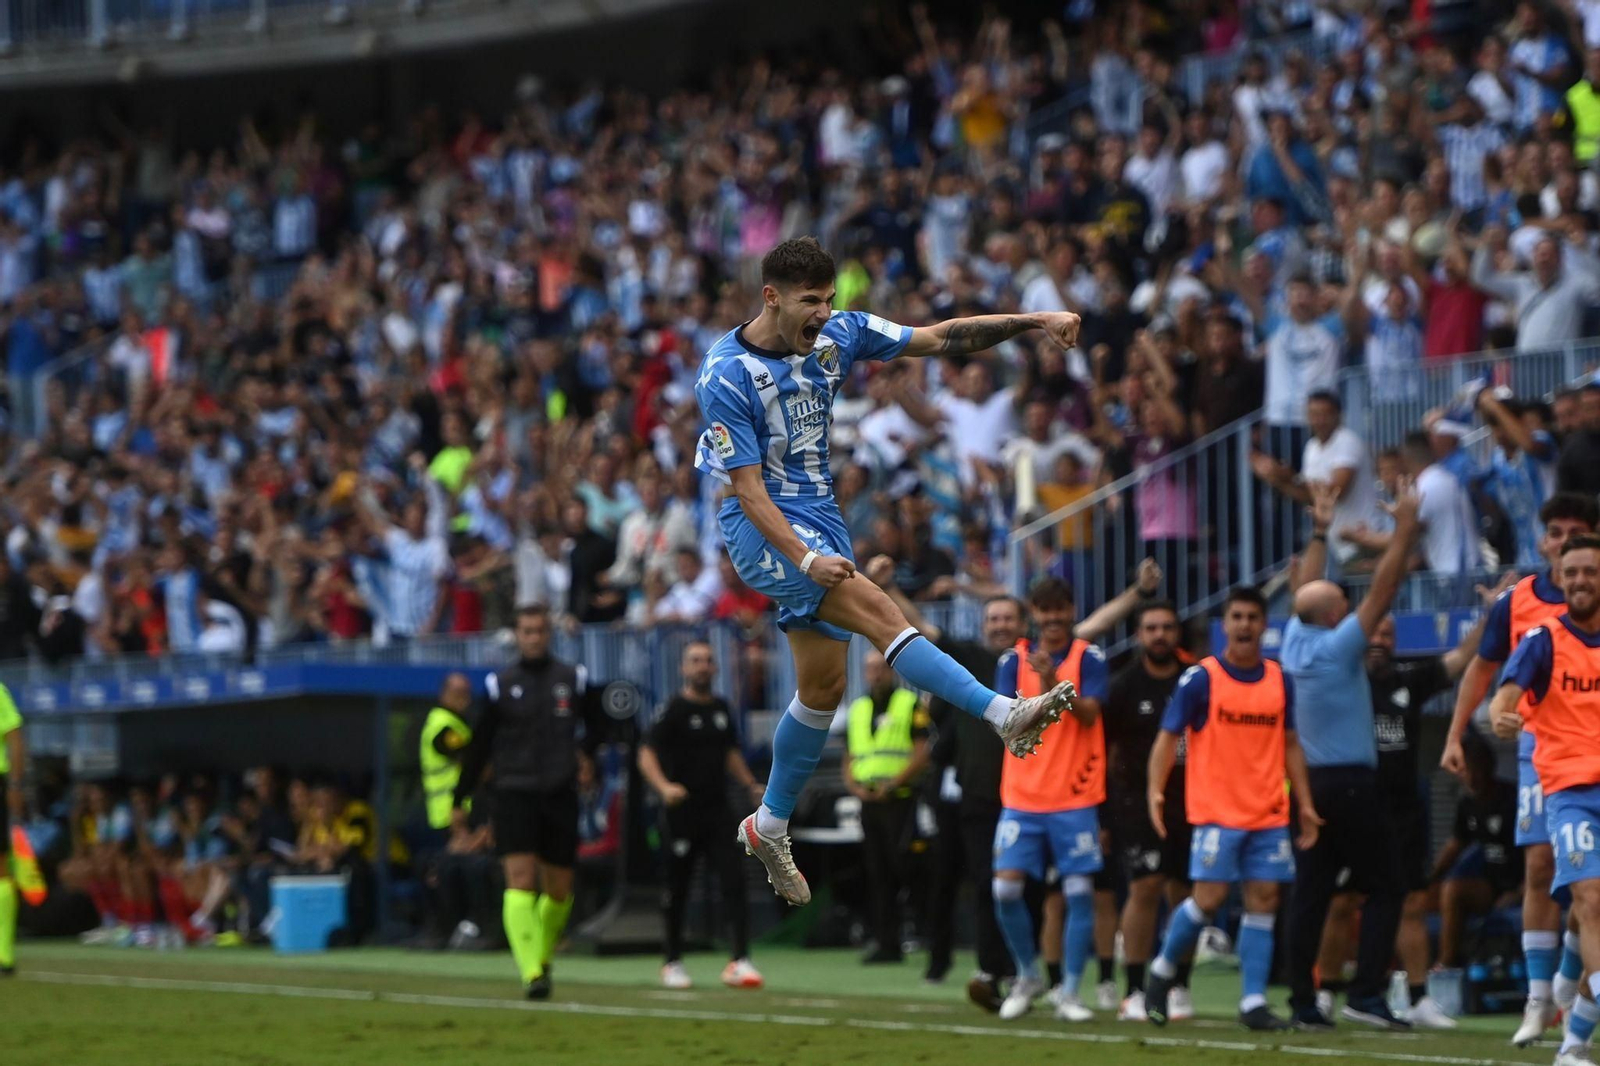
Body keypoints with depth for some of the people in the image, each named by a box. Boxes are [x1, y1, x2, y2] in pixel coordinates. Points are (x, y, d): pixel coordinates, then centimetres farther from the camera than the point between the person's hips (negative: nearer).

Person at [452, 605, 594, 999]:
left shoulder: (573, 679, 8)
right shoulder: (499, 684, 4)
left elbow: (595, 724, 20)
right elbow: (479, 745, 9)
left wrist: (587, 750, -3)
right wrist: (460, 799, 10)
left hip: (560, 796, 2)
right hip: (514, 793, -2)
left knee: (559, 890, 7)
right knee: (520, 881, -16)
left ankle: (543, 957, 32)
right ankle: (531, 973, -21)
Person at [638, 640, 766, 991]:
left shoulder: (721, 708, 13)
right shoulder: (674, 709, -6)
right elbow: (647, 754, -14)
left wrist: (750, 785, 15)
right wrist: (664, 786, -31)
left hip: (717, 810, 4)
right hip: (681, 814, -4)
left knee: (733, 881, -9)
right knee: (677, 889, 6)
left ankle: (739, 959, -13)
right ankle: (673, 962, 20)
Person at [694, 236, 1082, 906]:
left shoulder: (836, 336, 0)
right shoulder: (727, 376, -17)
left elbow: (941, 338, 3)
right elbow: (748, 488, -20)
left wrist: (1033, 321, -7)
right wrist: (806, 561, -31)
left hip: (821, 521, 8)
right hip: (763, 529, -8)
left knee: (823, 686, 10)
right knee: (876, 610, -27)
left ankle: (768, 827, 25)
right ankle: (1006, 714, -39)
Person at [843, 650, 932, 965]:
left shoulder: (911, 705, 0)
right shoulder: (857, 709, 19)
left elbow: (922, 753, -8)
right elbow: (848, 760, 21)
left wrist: (891, 785, -15)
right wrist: (854, 786, 1)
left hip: (899, 800, -6)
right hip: (868, 803, 6)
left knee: (901, 866, -13)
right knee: (878, 876, 5)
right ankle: (885, 942, 7)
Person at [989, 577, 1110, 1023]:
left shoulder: (1089, 658, 0)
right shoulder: (1014, 660, 6)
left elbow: (1088, 714, -13)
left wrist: (1053, 681, -28)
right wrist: (1041, 689, -22)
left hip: (1076, 797, -2)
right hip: (1022, 797, 2)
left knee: (1079, 893, -5)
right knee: (1006, 889, -5)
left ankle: (1069, 993, 4)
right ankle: (1027, 977, 17)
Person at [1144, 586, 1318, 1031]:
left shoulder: (1280, 680, 9)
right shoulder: (1200, 678, -4)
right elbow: (1168, 737, -3)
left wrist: (1305, 802, 12)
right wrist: (1155, 789, -17)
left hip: (1269, 813, 4)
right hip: (1217, 811, -4)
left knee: (1263, 900, -1)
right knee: (1209, 896, -9)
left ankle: (1254, 1003, 2)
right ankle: (1162, 971, 14)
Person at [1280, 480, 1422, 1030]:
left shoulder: (1295, 642, 6)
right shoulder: (1337, 646, -11)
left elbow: (1306, 588, 22)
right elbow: (1381, 590, -13)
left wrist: (1320, 533, 28)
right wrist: (1404, 533, -9)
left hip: (1309, 782, 7)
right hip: (1349, 783, -7)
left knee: (1310, 892, 5)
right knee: (1384, 888, -2)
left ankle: (1303, 1002, 2)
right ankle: (1365, 993, -12)